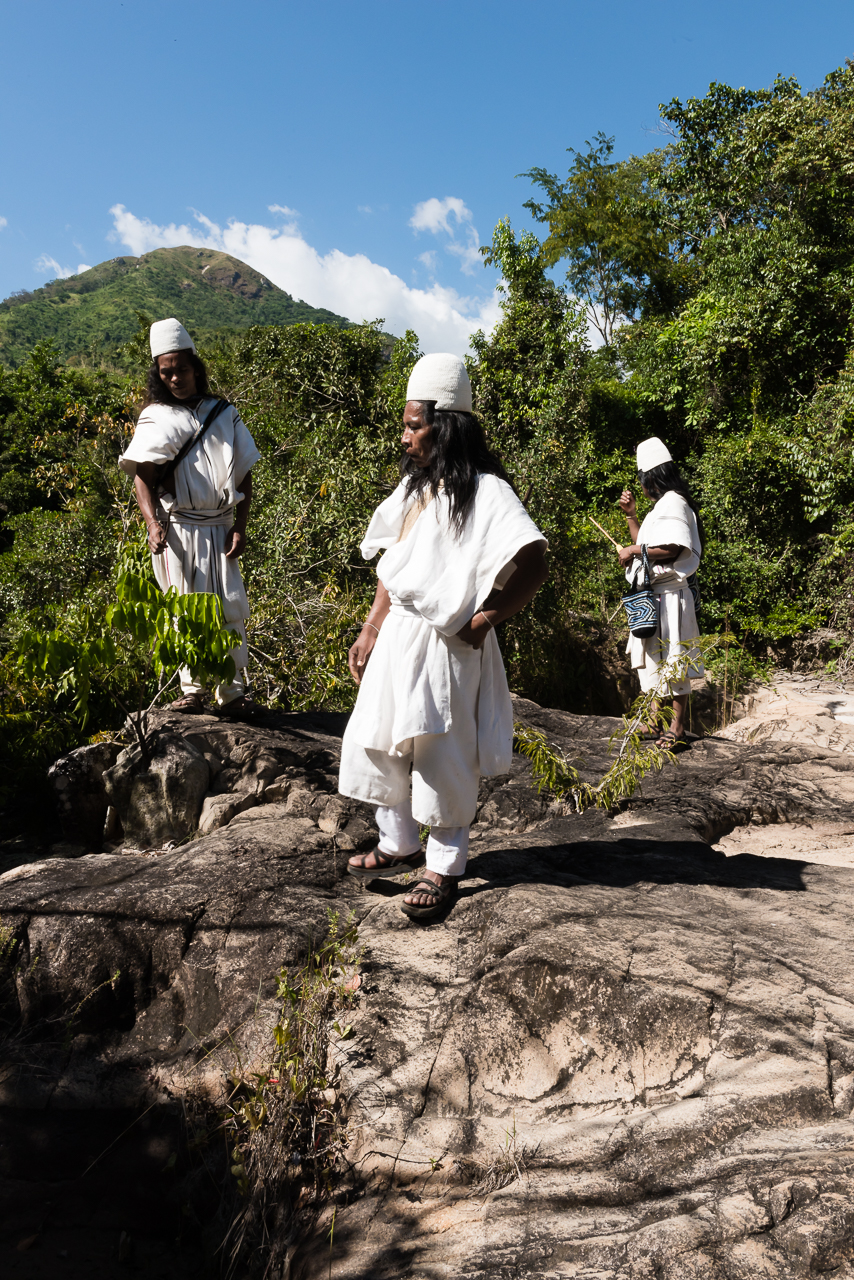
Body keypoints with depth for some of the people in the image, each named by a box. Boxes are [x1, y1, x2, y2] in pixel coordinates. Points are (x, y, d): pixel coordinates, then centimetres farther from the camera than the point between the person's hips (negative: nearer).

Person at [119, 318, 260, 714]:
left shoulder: (223, 413, 12)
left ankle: (232, 691, 7)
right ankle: (192, 690, 6)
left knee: (231, 607, -1)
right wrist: (153, 524, -20)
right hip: (177, 529, -2)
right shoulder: (155, 418, 7)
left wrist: (240, 527, 1)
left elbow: (244, 473, 12)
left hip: (220, 528, 2)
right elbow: (143, 476, -3)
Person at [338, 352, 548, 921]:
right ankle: (400, 845, 34)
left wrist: (483, 619, -19)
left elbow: (534, 565, -27)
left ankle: (445, 868, 22)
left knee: (442, 761, 3)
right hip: (397, 639, 8)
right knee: (378, 743, 15)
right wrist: (370, 633, 12)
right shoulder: (414, 485, 9)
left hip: (447, 647, -8)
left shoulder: (485, 492, -16)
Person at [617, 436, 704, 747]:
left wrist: (633, 551, -14)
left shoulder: (673, 503, -12)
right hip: (654, 596, 11)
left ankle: (677, 727, -2)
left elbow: (669, 548, -24)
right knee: (653, 657, 14)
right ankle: (656, 719, 22)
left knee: (673, 660, -6)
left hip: (668, 595, -11)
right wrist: (630, 515, 19)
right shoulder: (662, 506, 20)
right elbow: (646, 545, 23)